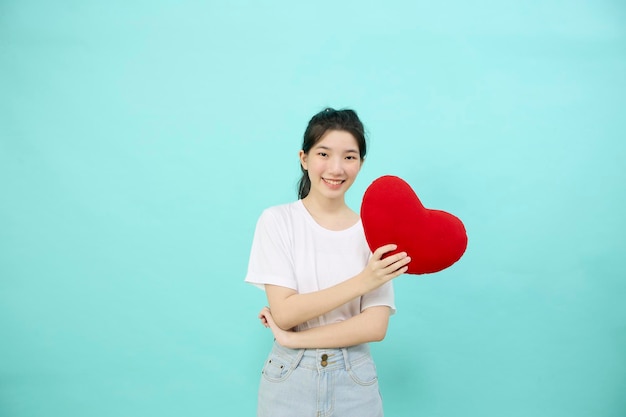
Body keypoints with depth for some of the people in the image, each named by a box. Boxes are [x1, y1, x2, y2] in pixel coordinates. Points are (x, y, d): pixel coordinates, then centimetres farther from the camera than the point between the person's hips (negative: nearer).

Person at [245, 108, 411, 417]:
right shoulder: (277, 221, -8)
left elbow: (375, 327, -12)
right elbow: (283, 312, -15)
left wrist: (291, 338, -16)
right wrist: (362, 281, -21)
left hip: (354, 382, 1)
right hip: (288, 379, -1)